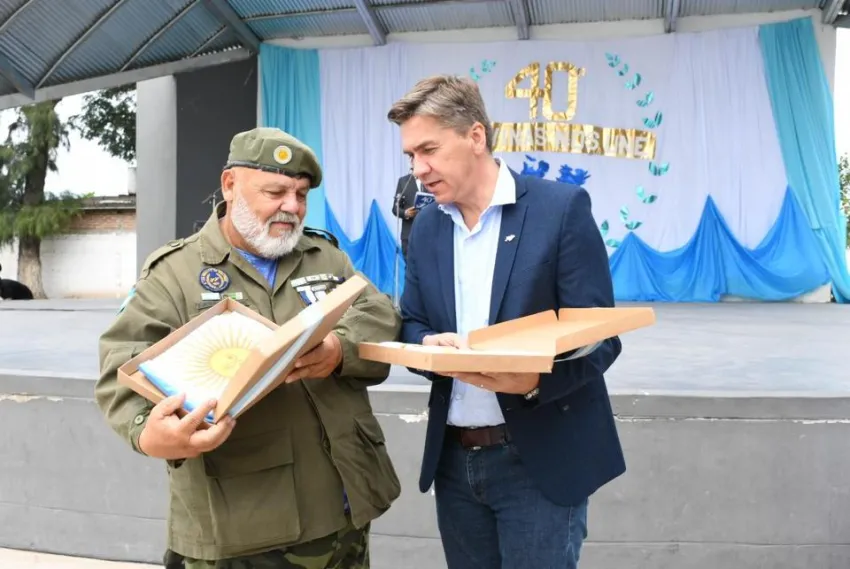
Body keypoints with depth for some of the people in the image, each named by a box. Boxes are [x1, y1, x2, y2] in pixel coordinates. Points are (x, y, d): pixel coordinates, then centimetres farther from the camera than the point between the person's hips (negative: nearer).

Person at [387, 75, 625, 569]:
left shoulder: (561, 208, -10)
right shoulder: (426, 227, 7)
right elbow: (411, 325, 10)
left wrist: (535, 380, -29)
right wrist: (428, 345, -13)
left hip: (540, 459, -5)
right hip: (454, 459, 5)